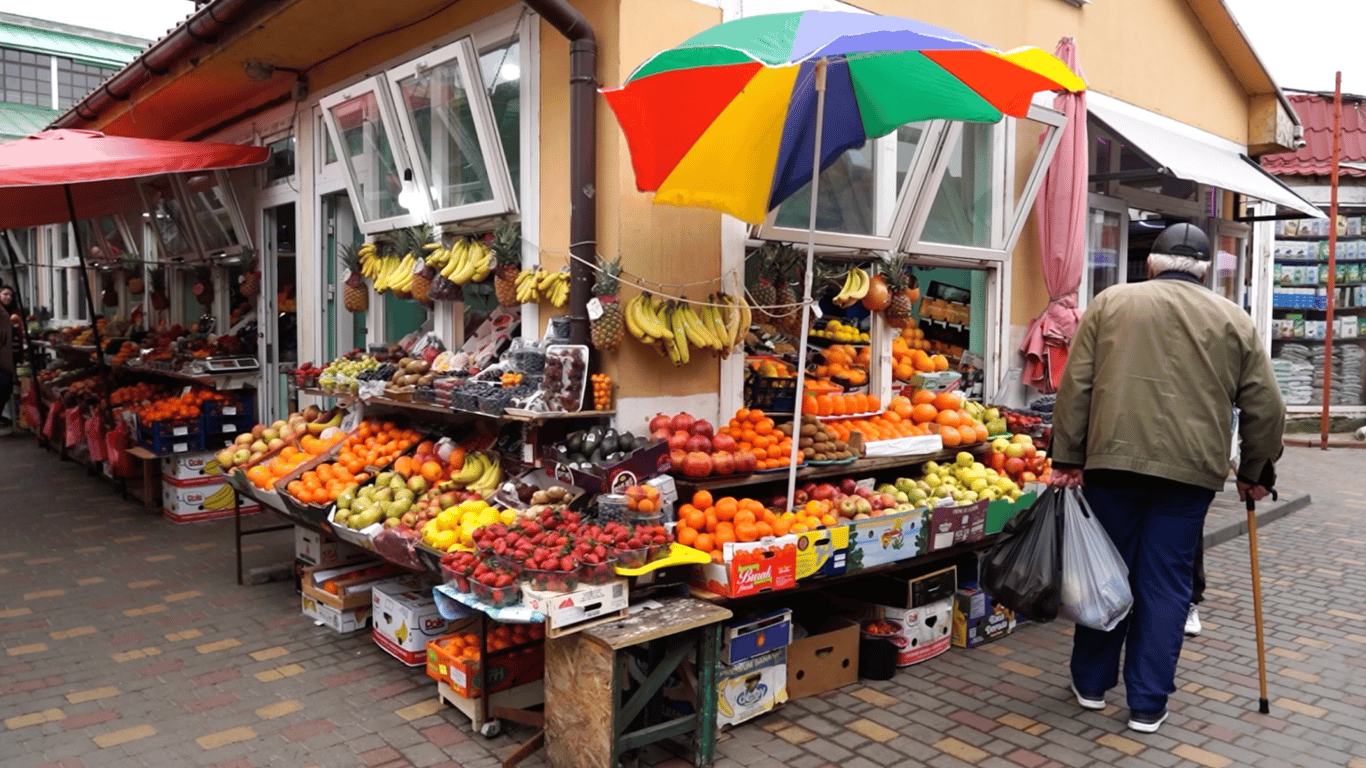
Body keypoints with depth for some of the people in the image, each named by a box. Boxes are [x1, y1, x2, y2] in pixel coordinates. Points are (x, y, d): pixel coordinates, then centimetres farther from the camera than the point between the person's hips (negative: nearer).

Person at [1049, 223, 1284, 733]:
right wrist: (1255, 473, 20)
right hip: (1191, 468, 0)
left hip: (1113, 461, 0)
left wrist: (1067, 458, 4)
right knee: (1166, 585, 8)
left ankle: (1091, 683, 24)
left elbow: (1075, 385, 2)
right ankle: (1147, 704, 15)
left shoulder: (1110, 303, 8)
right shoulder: (1233, 319, 10)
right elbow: (1265, 407, 9)